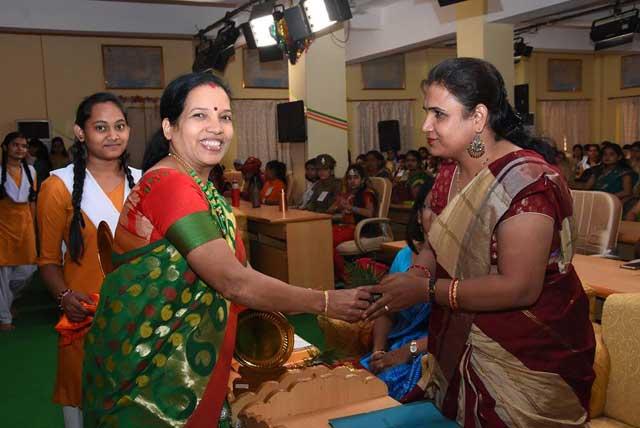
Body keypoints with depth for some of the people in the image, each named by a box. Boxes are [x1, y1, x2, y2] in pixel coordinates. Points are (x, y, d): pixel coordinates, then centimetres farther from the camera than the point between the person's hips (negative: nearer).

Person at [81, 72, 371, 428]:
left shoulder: (201, 188, 8)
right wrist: (325, 302, -20)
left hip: (185, 364, 9)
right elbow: (234, 281, -25)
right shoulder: (170, 184, -22)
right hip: (152, 368, -8)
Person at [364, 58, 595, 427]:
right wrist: (413, 276, -16)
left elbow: (519, 288, -28)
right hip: (462, 347, 7)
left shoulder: (526, 180, -25)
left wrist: (426, 290, -27)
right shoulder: (450, 174, 2)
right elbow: (436, 247, 6)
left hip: (529, 359, -7)